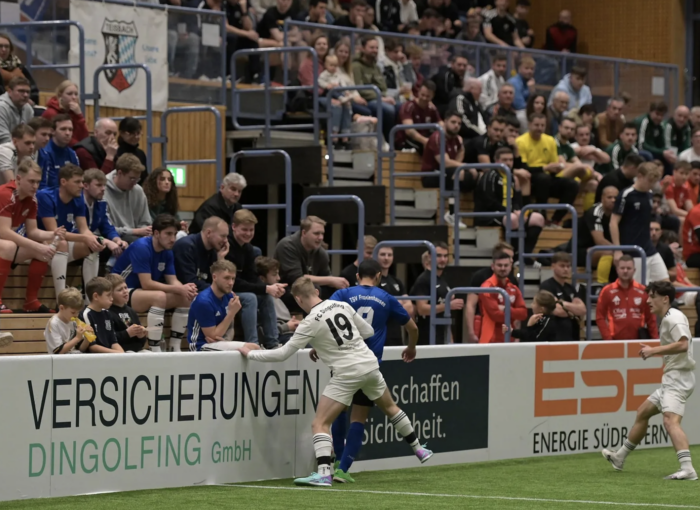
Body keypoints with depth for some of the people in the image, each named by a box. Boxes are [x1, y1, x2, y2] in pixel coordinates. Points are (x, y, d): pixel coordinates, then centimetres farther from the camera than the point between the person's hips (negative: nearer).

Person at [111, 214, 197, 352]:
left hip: (145, 294, 9)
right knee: (159, 296, -35)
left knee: (186, 298, -5)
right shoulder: (141, 247, -23)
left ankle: (174, 349, -2)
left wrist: (186, 289, -25)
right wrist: (178, 289, -29)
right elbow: (146, 284, -28)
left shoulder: (167, 251, 2)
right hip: (122, 294, -9)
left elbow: (173, 281, -1)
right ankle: (154, 351, -33)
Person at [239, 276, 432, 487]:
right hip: (370, 364, 6)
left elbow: (282, 353, -10)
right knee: (390, 408, 29)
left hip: (347, 373, -6)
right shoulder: (342, 305, 4)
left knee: (320, 423, -4)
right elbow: (368, 331, 14)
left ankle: (324, 474, -21)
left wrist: (250, 353, 1)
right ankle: (419, 450, 44)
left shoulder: (310, 323, -12)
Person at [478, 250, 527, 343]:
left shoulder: (514, 289, 15)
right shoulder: (487, 288, -8)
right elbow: (496, 314, -16)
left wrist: (507, 310, -12)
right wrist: (514, 314, -1)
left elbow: (523, 313, 4)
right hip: (491, 340, -7)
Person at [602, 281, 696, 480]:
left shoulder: (674, 318, -14)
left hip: (679, 378, -11)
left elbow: (683, 344, -28)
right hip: (671, 379, 11)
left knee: (670, 420, -27)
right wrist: (652, 351, 11)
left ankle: (687, 469, -40)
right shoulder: (666, 319, 16)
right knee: (642, 413, 23)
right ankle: (619, 458, 38)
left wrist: (654, 351, -22)